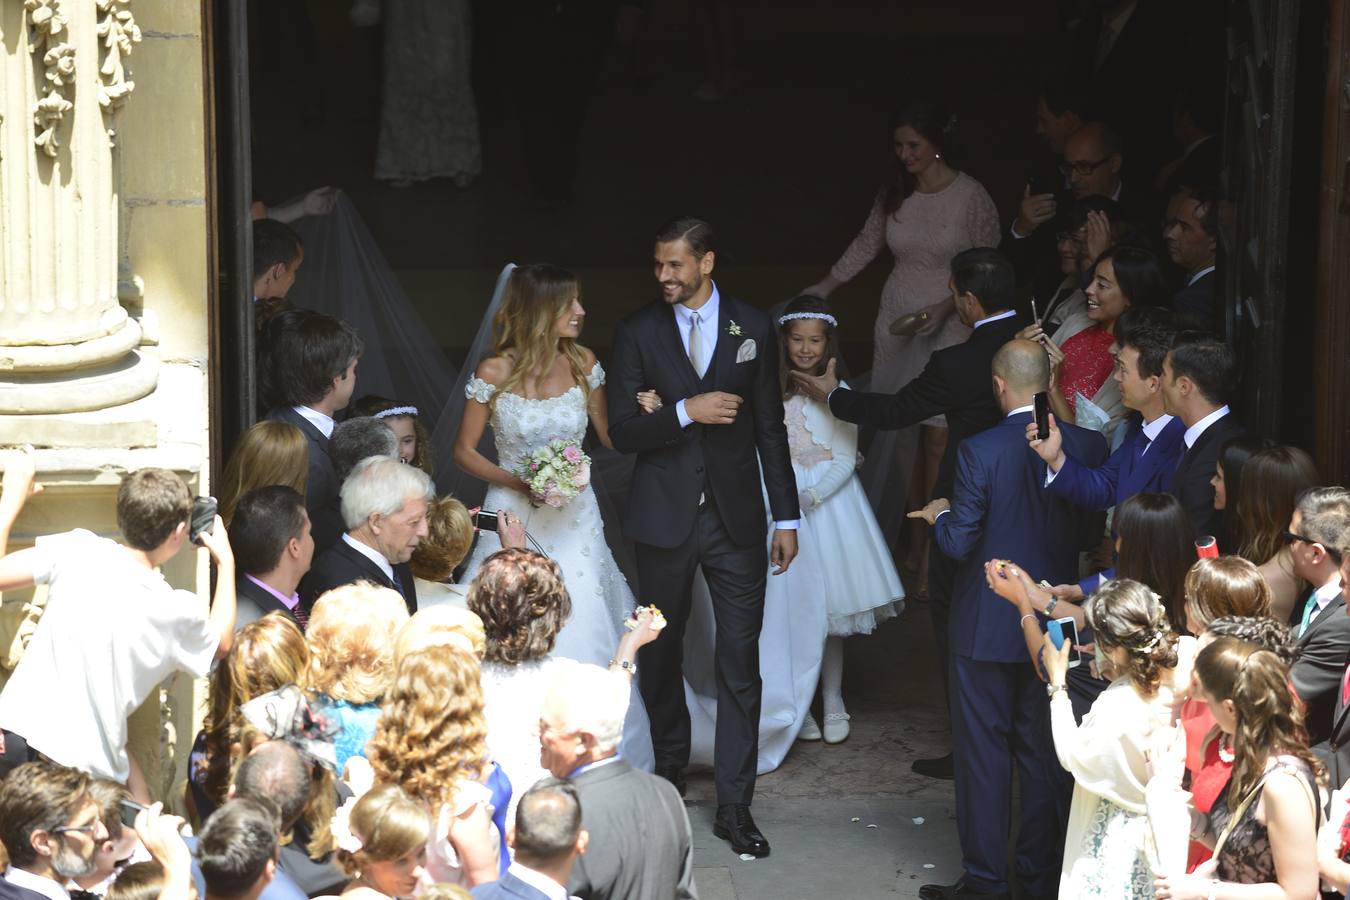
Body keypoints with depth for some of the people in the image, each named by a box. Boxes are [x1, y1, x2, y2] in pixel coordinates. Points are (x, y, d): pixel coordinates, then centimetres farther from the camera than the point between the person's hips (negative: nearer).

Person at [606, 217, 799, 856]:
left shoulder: (751, 328, 2)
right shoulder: (638, 332, -1)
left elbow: (770, 427, 5)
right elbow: (621, 431, -5)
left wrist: (786, 517, 4)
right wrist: (687, 412, -20)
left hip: (735, 515, 0)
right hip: (664, 516, 0)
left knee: (740, 660, -3)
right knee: (660, 651, 14)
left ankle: (734, 805, 2)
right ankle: (670, 763, 38)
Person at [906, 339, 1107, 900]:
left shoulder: (980, 453, -18)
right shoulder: (1088, 447, -7)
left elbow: (959, 543, -15)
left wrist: (939, 516, 6)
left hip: (987, 628, -4)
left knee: (983, 751, 7)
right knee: (1043, 753, 14)